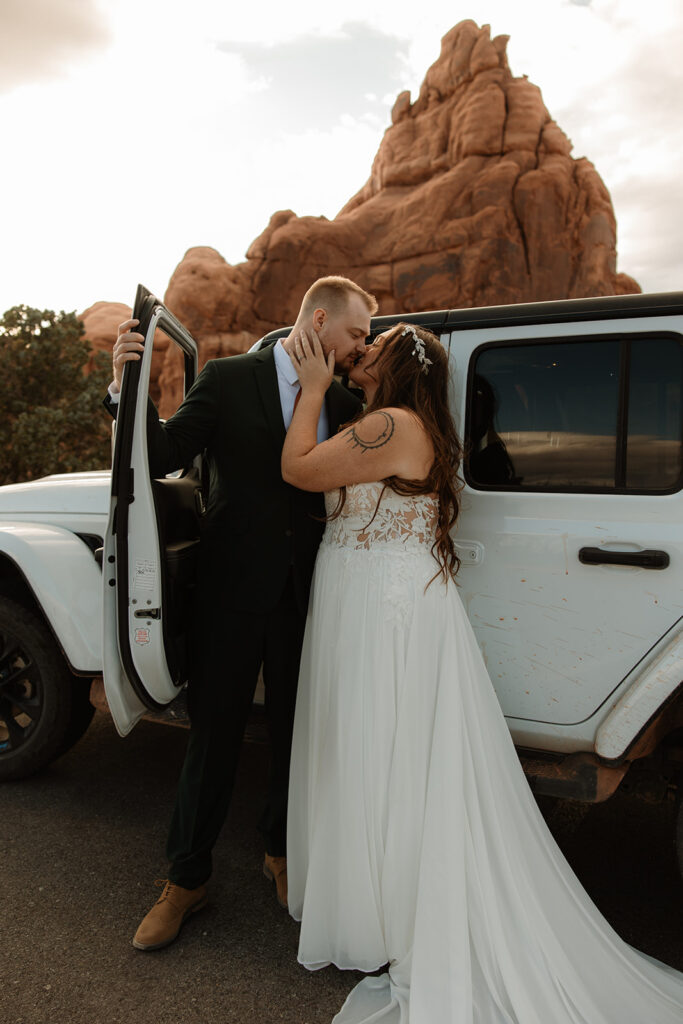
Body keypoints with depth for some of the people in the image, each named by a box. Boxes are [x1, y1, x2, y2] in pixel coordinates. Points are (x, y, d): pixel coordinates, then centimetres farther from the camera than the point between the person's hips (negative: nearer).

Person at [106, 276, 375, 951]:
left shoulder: (344, 405, 8)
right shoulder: (229, 379, -3)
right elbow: (164, 455, -9)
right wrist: (127, 386, -22)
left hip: (306, 595, 4)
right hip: (235, 589, -3)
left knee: (294, 730, 16)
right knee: (214, 734, 9)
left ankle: (281, 852, 42)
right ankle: (186, 879, 30)